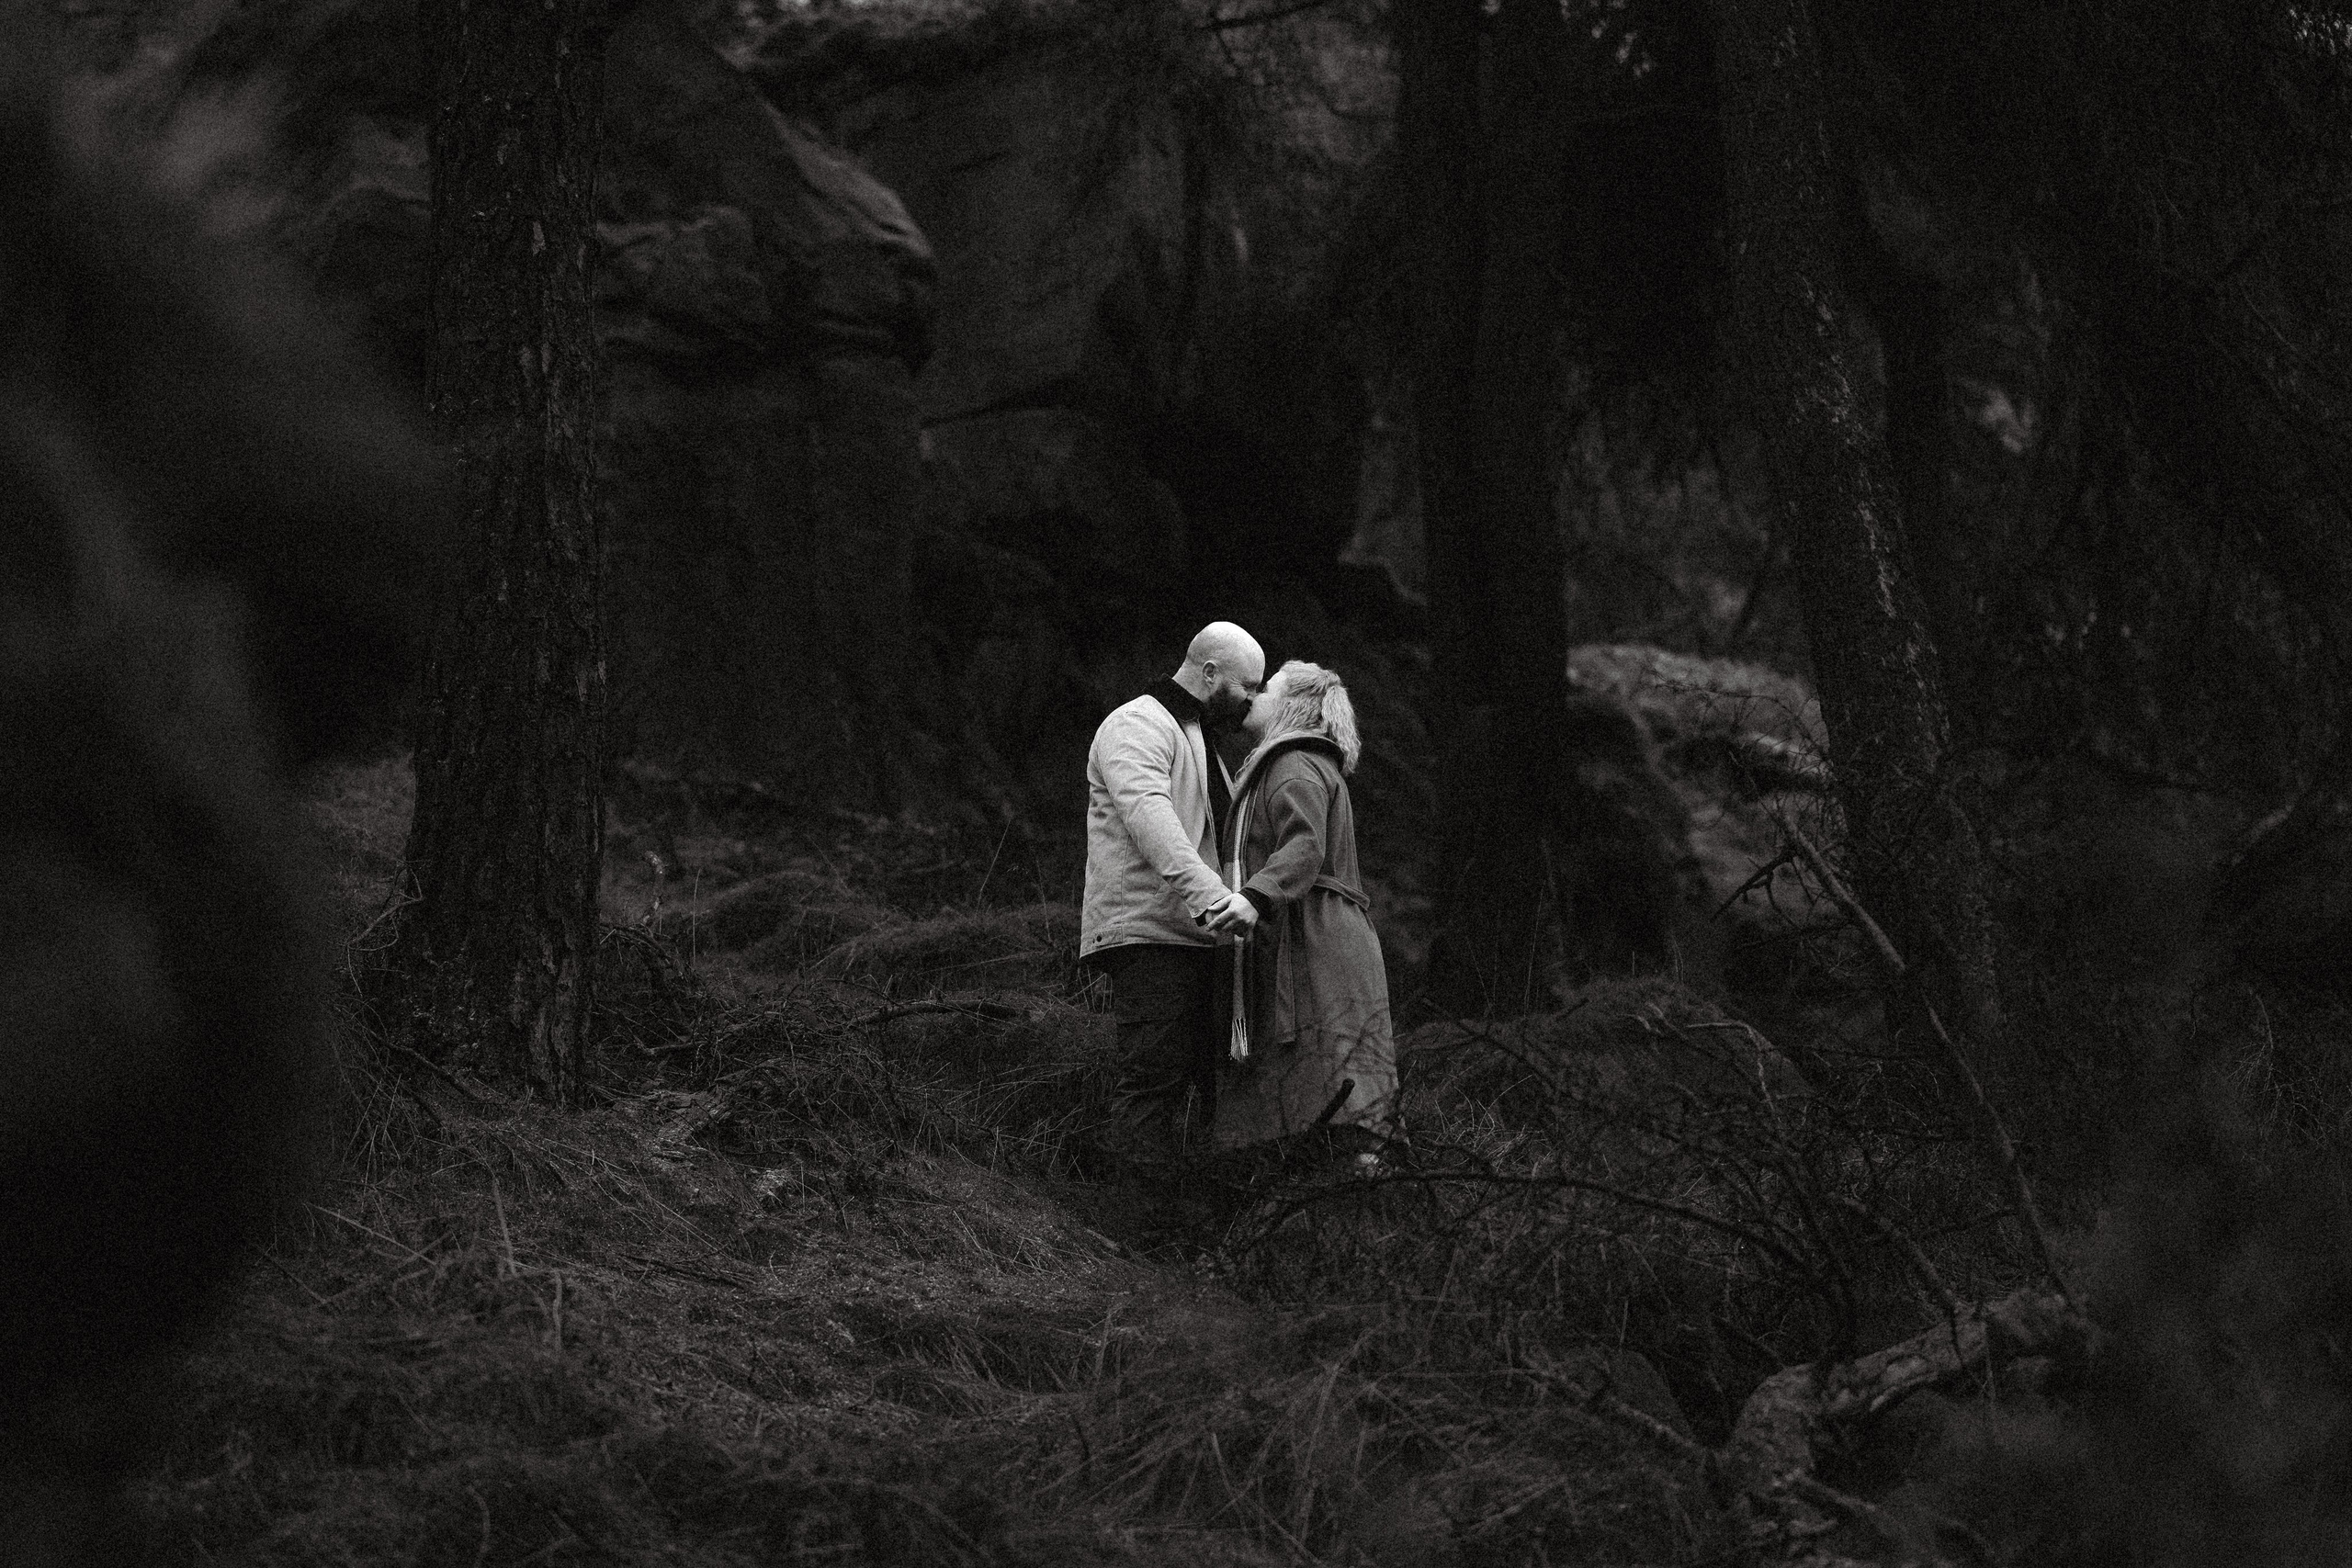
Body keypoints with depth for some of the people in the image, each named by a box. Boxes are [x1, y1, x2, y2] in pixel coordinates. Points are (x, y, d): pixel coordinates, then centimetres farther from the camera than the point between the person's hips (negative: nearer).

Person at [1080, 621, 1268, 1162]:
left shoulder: (1199, 741, 26)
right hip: (1146, 933, -10)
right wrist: (1213, 895, -38)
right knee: (1154, 1077, -17)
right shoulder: (1137, 726, -8)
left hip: (1194, 936, 10)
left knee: (1200, 1079, 6)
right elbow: (1150, 818, -26)